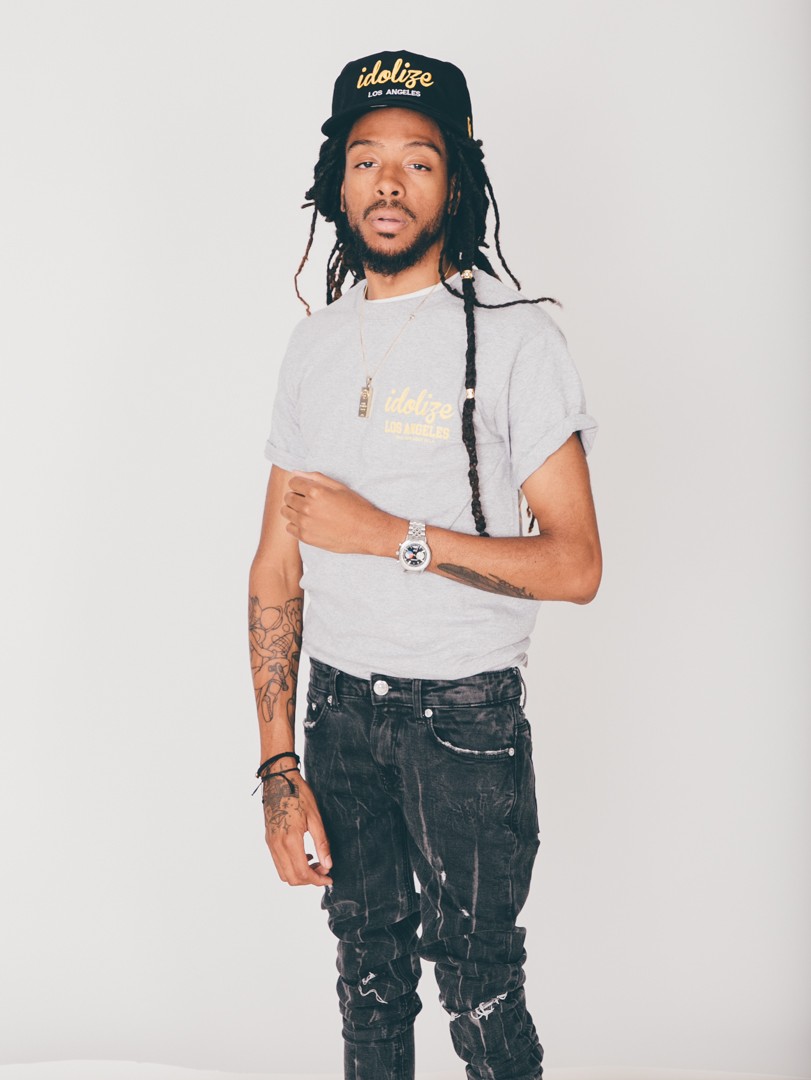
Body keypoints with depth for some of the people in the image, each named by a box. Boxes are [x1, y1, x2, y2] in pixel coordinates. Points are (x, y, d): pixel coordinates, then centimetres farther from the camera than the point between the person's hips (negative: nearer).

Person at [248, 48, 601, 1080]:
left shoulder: (512, 336, -11)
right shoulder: (318, 340, 5)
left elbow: (575, 566, -15)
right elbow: (278, 564, 3)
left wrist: (392, 536, -20)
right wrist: (277, 766, -2)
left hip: (465, 714, -4)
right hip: (336, 706, 5)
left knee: (478, 987, 7)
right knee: (369, 970, 18)